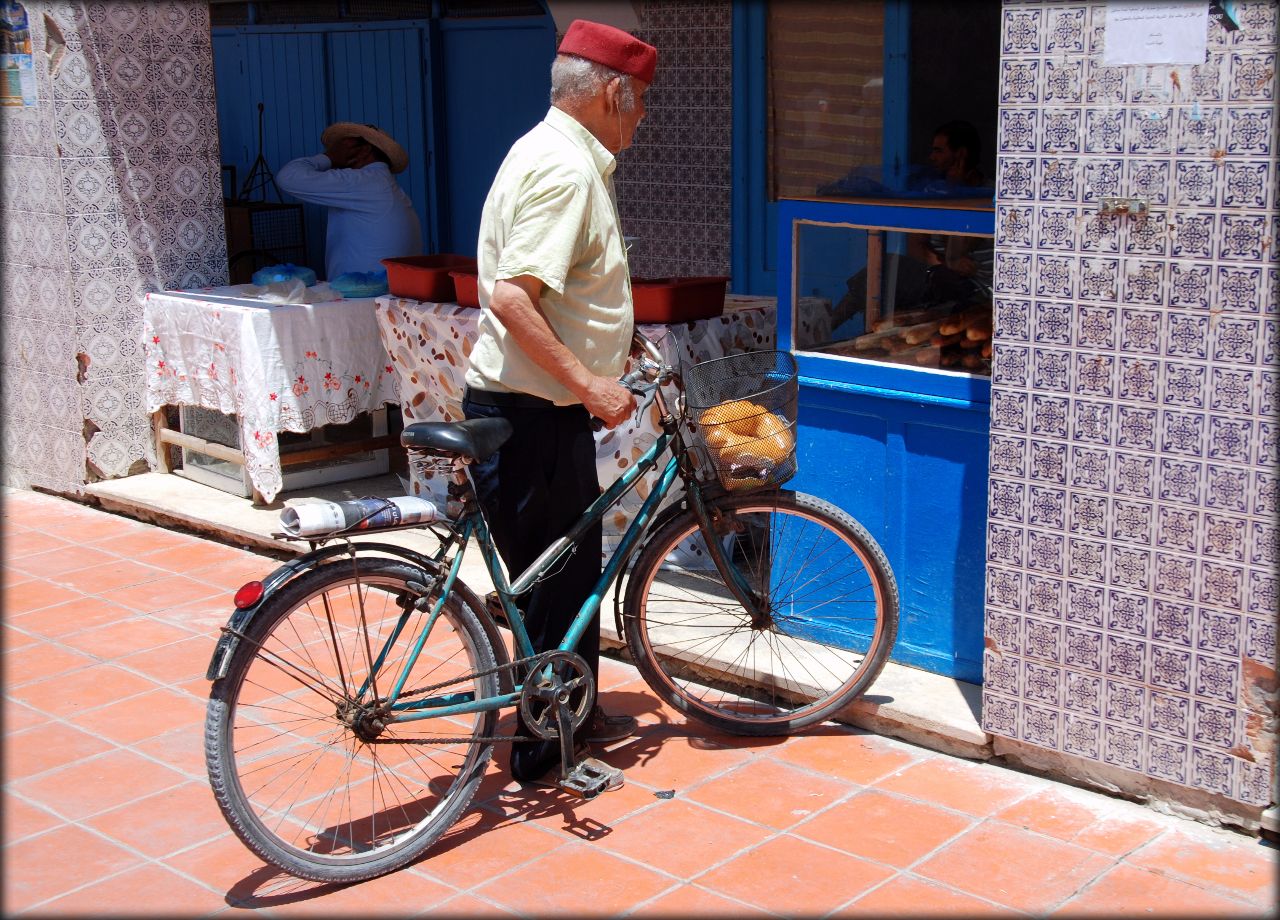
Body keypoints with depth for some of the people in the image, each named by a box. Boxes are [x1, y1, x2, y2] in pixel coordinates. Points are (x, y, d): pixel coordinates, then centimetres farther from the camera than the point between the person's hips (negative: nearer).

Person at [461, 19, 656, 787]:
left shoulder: (559, 155, 15)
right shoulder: (566, 169, -19)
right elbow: (512, 298, -29)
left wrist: (614, 349, 26)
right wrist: (588, 383, -27)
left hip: (546, 410, 11)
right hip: (532, 416, -11)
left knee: (574, 573, 20)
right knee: (555, 586, 1)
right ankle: (544, 754, 14)